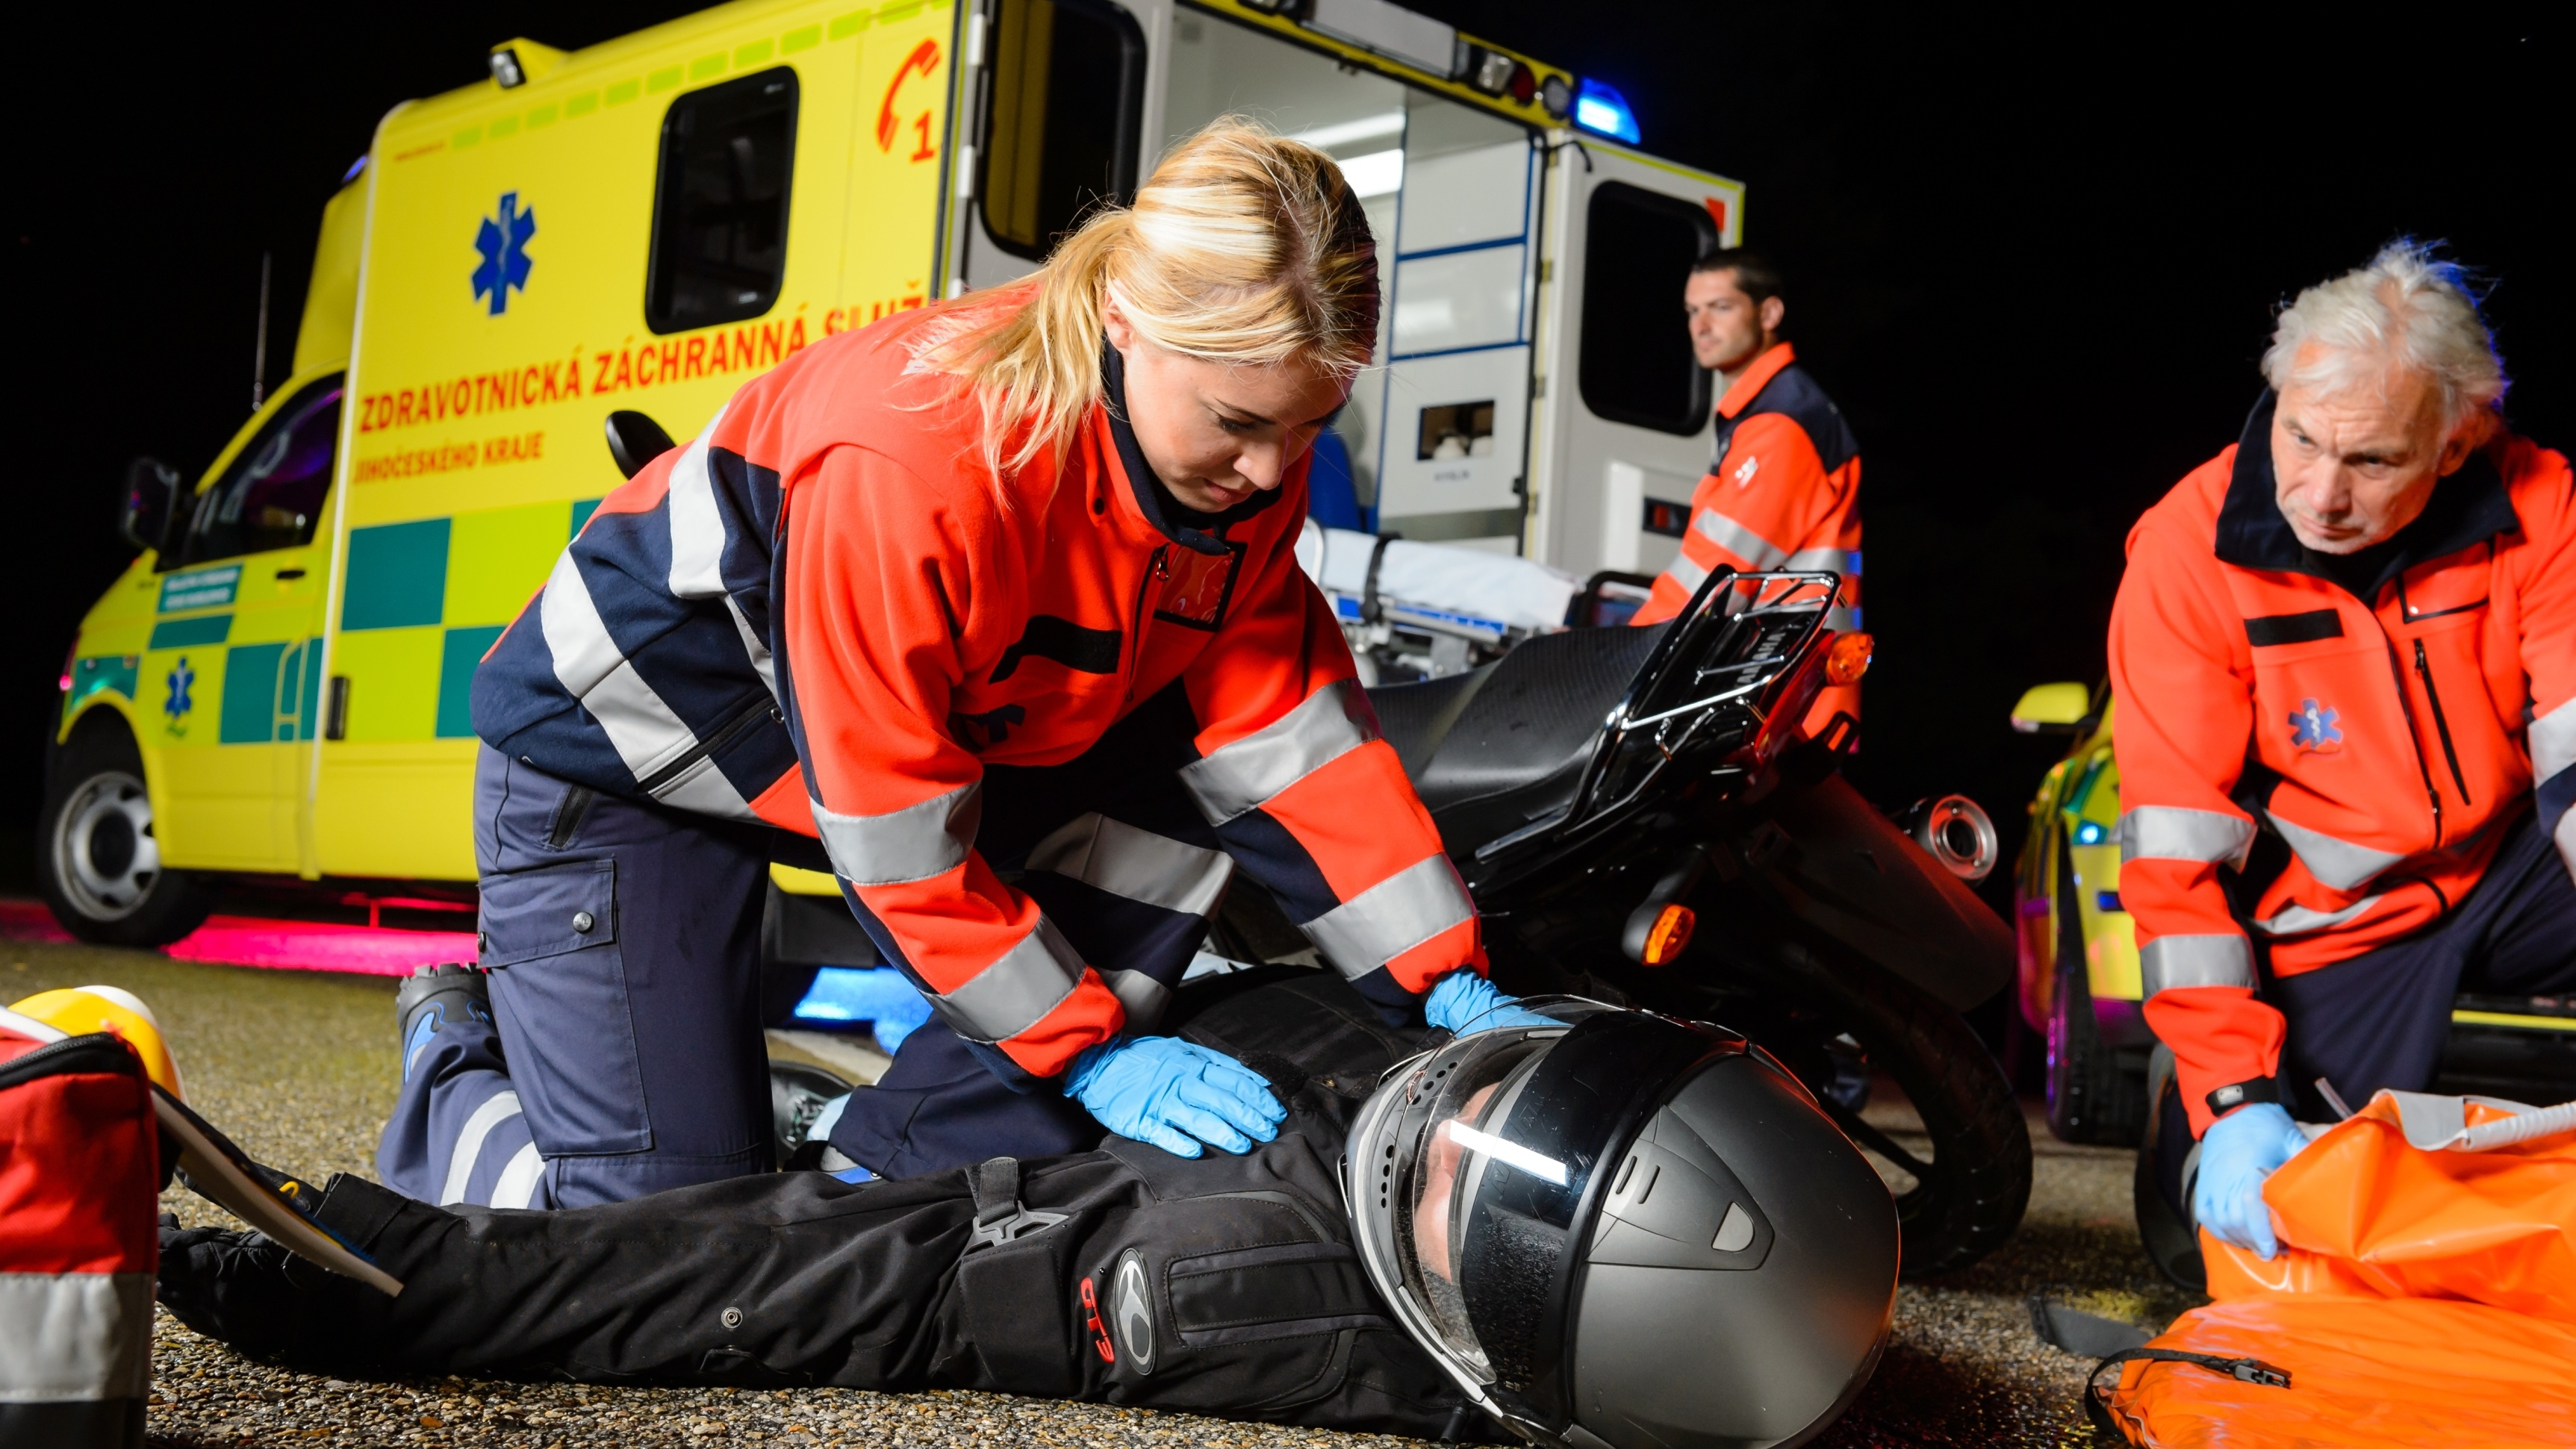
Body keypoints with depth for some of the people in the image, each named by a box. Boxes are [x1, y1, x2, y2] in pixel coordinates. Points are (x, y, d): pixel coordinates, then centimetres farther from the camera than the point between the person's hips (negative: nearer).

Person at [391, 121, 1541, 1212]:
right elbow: (894, 838, -30)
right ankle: (457, 1058, 23)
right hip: (622, 753, -7)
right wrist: (1091, 1049, -25)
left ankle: (889, 1187, -8)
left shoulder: (1245, 458, -16)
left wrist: (1446, 983, -15)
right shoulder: (907, 463, -38)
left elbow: (1285, 722, -10)